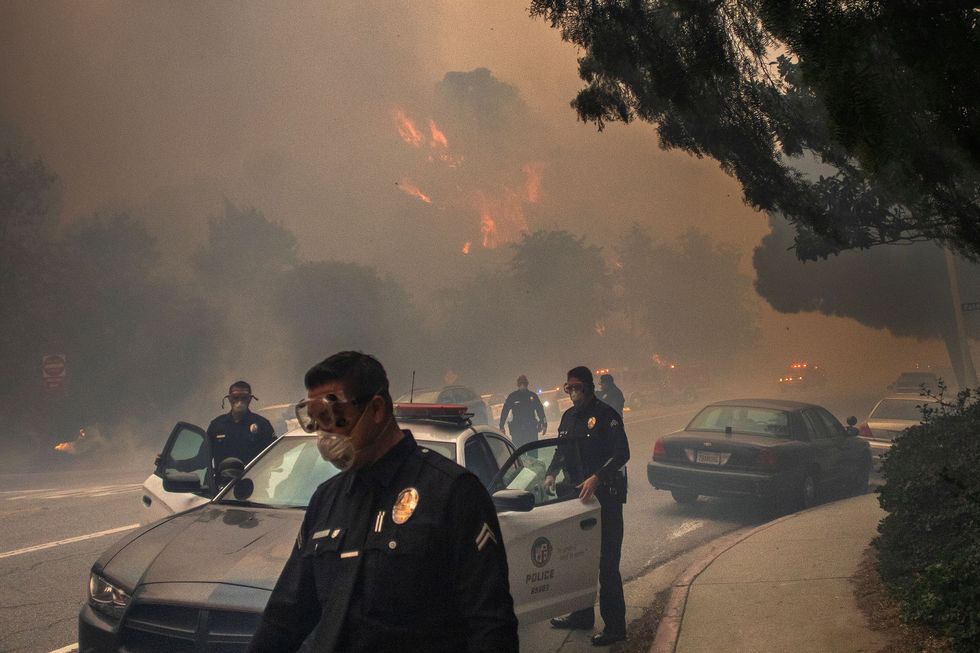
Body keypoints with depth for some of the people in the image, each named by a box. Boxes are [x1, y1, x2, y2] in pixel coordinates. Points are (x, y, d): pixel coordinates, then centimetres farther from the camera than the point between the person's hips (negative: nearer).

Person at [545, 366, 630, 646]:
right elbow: (561, 451, 23)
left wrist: (596, 478, -27)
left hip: (605, 496, -8)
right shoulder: (569, 417, 13)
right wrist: (551, 474, 6)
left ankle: (614, 626, -2)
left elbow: (621, 454, -17)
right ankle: (582, 615, 29)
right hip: (578, 494, 8)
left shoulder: (605, 415, -11)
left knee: (607, 563, -7)